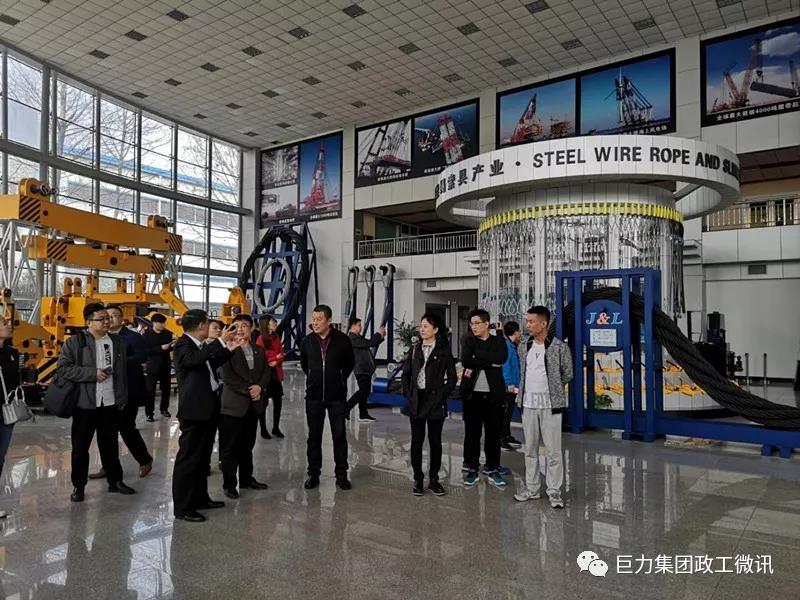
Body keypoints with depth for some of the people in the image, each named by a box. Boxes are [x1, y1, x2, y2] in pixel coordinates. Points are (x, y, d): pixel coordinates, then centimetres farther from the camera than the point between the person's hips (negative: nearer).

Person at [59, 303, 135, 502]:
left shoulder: (116, 342, 7)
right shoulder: (75, 342, -5)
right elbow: (63, 368, -12)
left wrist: (123, 399, 6)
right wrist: (93, 373, -17)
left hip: (111, 403, 3)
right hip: (85, 403, -3)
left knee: (110, 444, 14)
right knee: (80, 446, 7)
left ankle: (115, 481, 25)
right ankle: (78, 486, 21)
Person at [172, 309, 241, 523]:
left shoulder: (199, 346, 11)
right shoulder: (183, 345, -14)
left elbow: (211, 364, 26)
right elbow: (194, 359, -36)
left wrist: (229, 349, 15)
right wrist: (221, 342, -36)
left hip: (207, 407, 9)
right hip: (193, 409, -9)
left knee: (203, 456, 17)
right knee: (188, 457, -2)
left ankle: (200, 497, 29)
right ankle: (182, 507, 6)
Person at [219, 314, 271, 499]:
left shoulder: (259, 352, 13)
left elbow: (266, 373, 8)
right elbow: (228, 377, -13)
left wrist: (259, 386, -11)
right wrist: (248, 390, -16)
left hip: (253, 405, 5)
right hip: (233, 405, -5)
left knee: (247, 445, 16)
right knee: (230, 447, 2)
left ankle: (246, 478, 28)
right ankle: (229, 484, 12)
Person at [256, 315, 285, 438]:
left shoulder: (276, 337, 10)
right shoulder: (261, 339, -10)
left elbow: (281, 354, 9)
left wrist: (276, 362, -10)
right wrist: (275, 357, -13)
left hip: (276, 373, 6)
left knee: (278, 401, 7)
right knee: (264, 402, 2)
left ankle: (276, 428, 20)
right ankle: (263, 429, 13)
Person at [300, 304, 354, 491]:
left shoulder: (342, 340, -7)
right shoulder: (307, 341, -2)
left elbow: (349, 363, 10)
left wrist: (341, 379, 8)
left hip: (337, 396, -2)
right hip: (314, 396, 2)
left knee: (339, 435, 4)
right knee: (314, 436, 9)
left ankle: (341, 475, 13)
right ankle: (313, 474, 20)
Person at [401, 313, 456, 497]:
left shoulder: (443, 351, -2)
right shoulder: (414, 350, 8)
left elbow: (452, 377, -1)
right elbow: (406, 374, 12)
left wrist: (443, 394, -7)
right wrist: (407, 394, 3)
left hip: (435, 401, -2)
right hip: (416, 401, 3)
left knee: (435, 441, 6)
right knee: (416, 441, 5)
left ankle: (434, 479, 18)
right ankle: (418, 480, 16)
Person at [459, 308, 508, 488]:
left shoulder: (498, 341, 6)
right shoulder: (467, 340, 6)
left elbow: (502, 358, -15)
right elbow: (465, 360, -12)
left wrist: (477, 357, -13)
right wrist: (490, 363, -13)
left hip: (494, 394, 0)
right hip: (472, 394, 0)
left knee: (493, 433, 6)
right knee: (471, 433, 5)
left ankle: (492, 470, 19)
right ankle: (472, 469, 16)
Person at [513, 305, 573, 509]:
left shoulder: (560, 347, -7)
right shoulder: (524, 347, 8)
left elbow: (567, 375, 0)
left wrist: (550, 387, 6)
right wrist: (522, 394, 10)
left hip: (550, 404, -5)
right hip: (528, 404, 5)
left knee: (553, 451, 0)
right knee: (530, 450, 12)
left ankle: (554, 491, 11)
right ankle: (532, 488, 22)